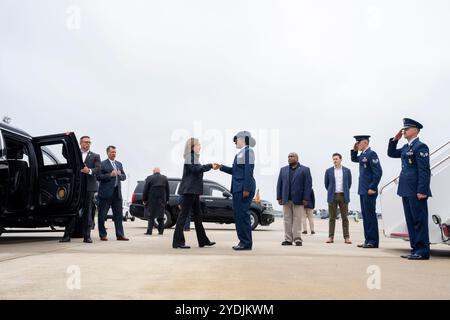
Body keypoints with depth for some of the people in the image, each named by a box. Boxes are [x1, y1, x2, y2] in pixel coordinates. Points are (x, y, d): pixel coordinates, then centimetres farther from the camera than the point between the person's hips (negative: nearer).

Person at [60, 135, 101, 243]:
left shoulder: (95, 156, 12)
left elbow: (98, 168, 0)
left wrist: (89, 171, -20)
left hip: (89, 187, 0)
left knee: (87, 212, 2)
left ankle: (87, 236, 6)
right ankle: (67, 235, 5)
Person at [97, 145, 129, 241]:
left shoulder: (119, 164, 18)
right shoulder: (102, 164, -2)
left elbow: (124, 177, 18)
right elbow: (98, 176, -12)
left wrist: (120, 174, -3)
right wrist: (110, 175, -18)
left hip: (117, 192, 6)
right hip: (106, 193, -5)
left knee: (119, 215, 5)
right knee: (102, 215, 2)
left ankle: (120, 235, 9)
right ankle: (103, 235, 12)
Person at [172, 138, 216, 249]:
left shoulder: (193, 157, 20)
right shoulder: (190, 157, -11)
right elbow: (196, 169, -23)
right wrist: (210, 165, -18)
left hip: (193, 190, 10)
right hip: (189, 190, -10)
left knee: (197, 215, 12)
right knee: (184, 214, -8)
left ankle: (203, 240, 18)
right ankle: (178, 241, -4)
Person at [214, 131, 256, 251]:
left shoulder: (248, 151, -8)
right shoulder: (240, 153, 20)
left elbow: (248, 170, -16)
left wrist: (246, 189, -21)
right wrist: (221, 167, 17)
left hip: (244, 187, -10)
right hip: (238, 187, 10)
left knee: (243, 214, -8)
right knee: (238, 214, 10)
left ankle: (246, 243, -3)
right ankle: (243, 241, 16)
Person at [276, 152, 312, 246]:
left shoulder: (305, 170, 4)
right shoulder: (283, 170, 16)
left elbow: (308, 185, -2)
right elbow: (279, 184, 13)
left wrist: (306, 198, -10)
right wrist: (279, 197, 4)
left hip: (298, 199, -3)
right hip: (286, 199, 3)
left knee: (297, 220, -2)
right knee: (287, 220, 3)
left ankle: (297, 239, 3)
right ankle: (288, 239, 7)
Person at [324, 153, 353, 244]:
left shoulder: (347, 170, 5)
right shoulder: (328, 171, 4)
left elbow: (349, 184, 14)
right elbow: (326, 184, 12)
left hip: (343, 196, 0)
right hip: (332, 196, 0)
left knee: (345, 218, 1)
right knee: (332, 218, 1)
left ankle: (346, 237, 4)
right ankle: (331, 237, 4)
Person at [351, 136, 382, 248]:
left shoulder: (371, 154, -12)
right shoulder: (362, 155, 13)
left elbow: (378, 172, -18)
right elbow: (354, 159, 34)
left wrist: (372, 188, -18)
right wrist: (354, 150, 16)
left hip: (369, 191, -9)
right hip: (363, 190, 9)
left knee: (370, 215, -4)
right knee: (365, 215, 12)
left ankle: (373, 241, 2)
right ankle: (368, 240, 18)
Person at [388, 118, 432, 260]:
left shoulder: (420, 147, -10)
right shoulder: (406, 147, 15)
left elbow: (424, 171, -16)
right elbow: (391, 153, 29)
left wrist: (422, 191, -20)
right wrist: (395, 139, 14)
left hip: (416, 191, -9)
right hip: (406, 190, 9)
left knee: (419, 220, -3)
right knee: (411, 221, 12)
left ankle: (422, 251, 3)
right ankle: (415, 249, 19)